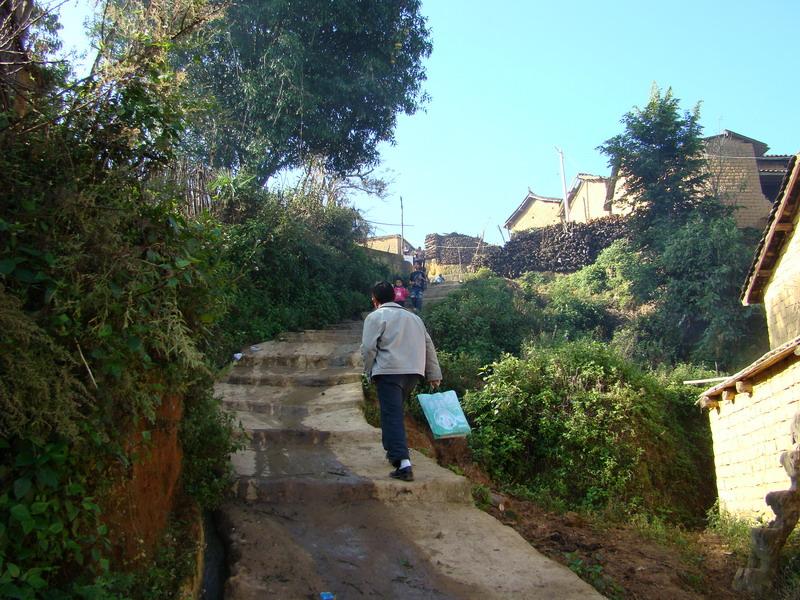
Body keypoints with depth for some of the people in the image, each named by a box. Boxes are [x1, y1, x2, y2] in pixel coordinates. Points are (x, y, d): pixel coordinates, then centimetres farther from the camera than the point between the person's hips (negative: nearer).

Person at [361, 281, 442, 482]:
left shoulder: (375, 317, 3)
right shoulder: (413, 317, 22)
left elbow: (368, 348, -8)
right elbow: (428, 345, 19)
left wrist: (369, 371, 6)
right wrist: (434, 375, 20)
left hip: (389, 371, -6)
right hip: (414, 371, 7)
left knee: (392, 416, -8)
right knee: (395, 411, 24)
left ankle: (403, 463, -20)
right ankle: (395, 452, 33)